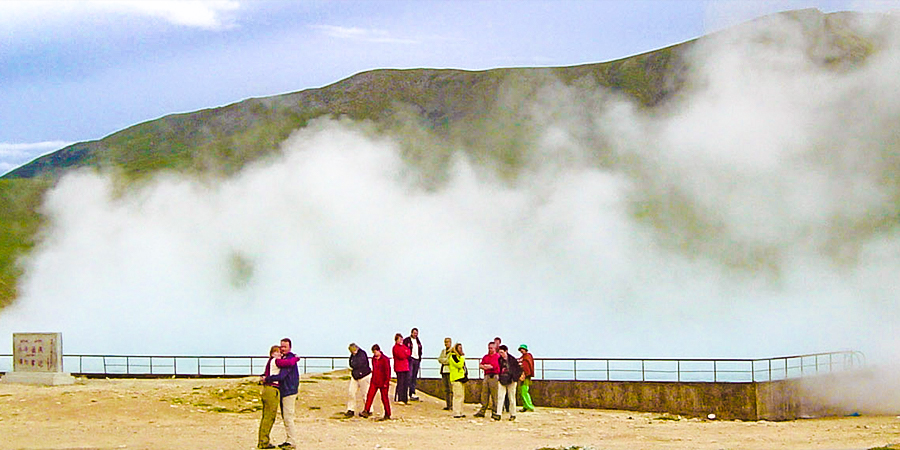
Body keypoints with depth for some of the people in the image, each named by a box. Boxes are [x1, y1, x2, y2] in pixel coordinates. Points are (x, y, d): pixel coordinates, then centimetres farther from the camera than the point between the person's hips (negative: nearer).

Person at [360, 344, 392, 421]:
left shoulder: (385, 359, -13)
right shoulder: (373, 358, 8)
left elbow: (387, 371, -12)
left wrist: (386, 382, -13)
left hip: (382, 382, -6)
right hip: (374, 381, 6)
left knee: (384, 398, 1)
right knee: (370, 395, -3)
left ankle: (387, 415, 9)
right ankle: (366, 411, -1)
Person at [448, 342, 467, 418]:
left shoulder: (459, 356, 22)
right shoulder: (453, 356, -9)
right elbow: (459, 364, -22)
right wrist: (462, 357, -14)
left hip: (461, 378, 10)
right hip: (456, 379, -10)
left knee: (462, 397, 11)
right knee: (457, 396, -13)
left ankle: (460, 412, 15)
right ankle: (456, 413, -14)